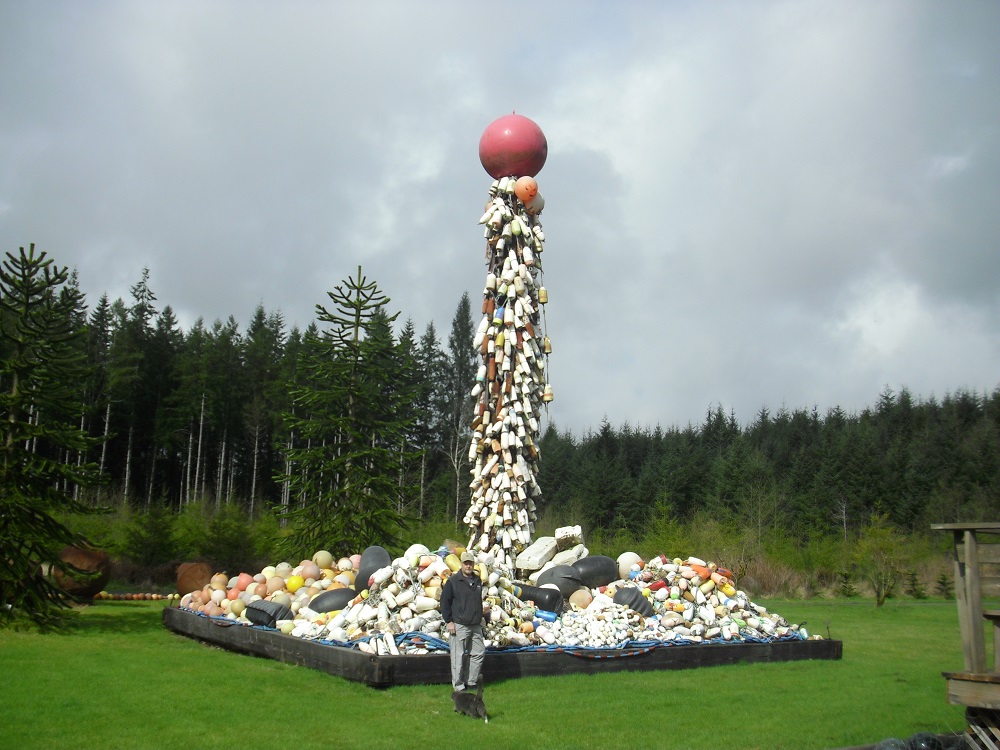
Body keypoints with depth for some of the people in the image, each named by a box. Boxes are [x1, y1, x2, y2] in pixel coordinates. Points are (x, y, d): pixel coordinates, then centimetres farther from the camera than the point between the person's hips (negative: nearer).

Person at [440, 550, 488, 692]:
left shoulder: (477, 581, 13)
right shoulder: (453, 581, -7)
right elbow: (444, 602, -7)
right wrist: (449, 621, -11)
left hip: (476, 625, 7)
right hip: (459, 625, -7)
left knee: (479, 653, 9)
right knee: (458, 656, -4)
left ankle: (471, 682, 21)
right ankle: (458, 686, 4)